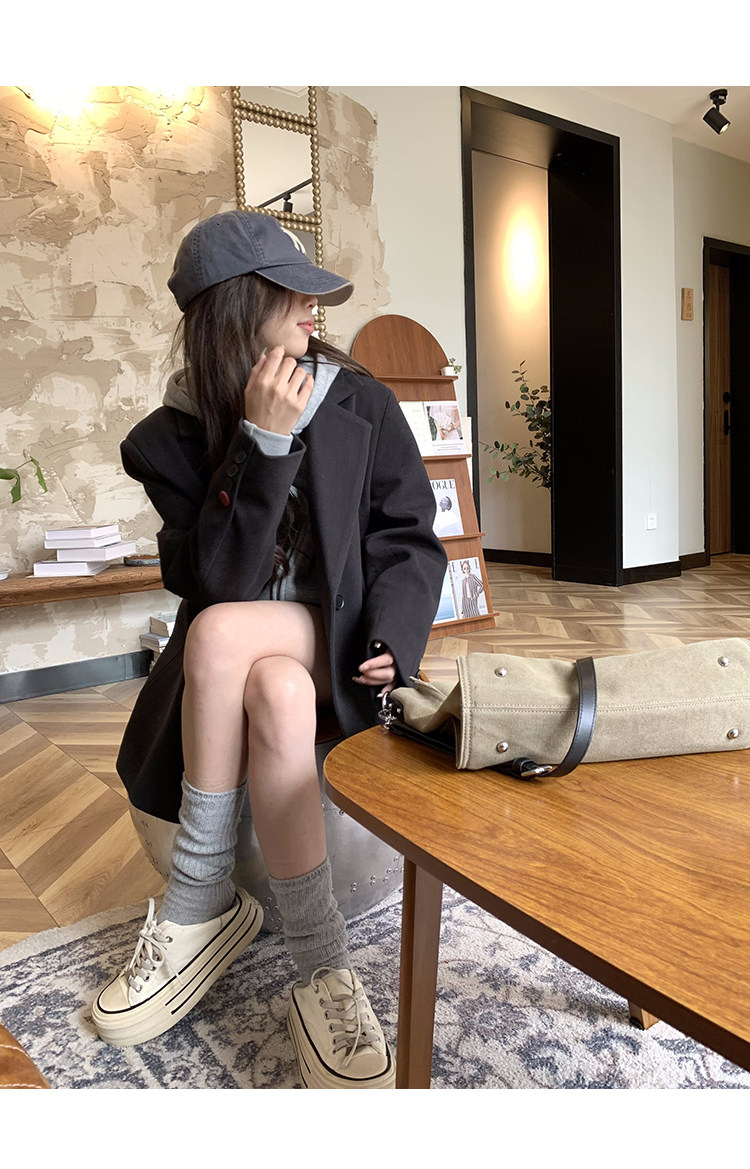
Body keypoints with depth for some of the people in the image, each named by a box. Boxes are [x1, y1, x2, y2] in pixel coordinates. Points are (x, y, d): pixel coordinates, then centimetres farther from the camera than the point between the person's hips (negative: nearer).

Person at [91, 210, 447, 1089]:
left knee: (221, 633, -31)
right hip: (245, 652, 1)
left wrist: (390, 638, -16)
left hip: (338, 642, -1)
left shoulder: (359, 404, -2)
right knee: (278, 697, -34)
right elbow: (215, 580, -13)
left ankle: (199, 905, -20)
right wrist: (263, 447, -21)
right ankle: (323, 977, -21)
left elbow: (410, 538, 1)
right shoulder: (173, 439, -3)